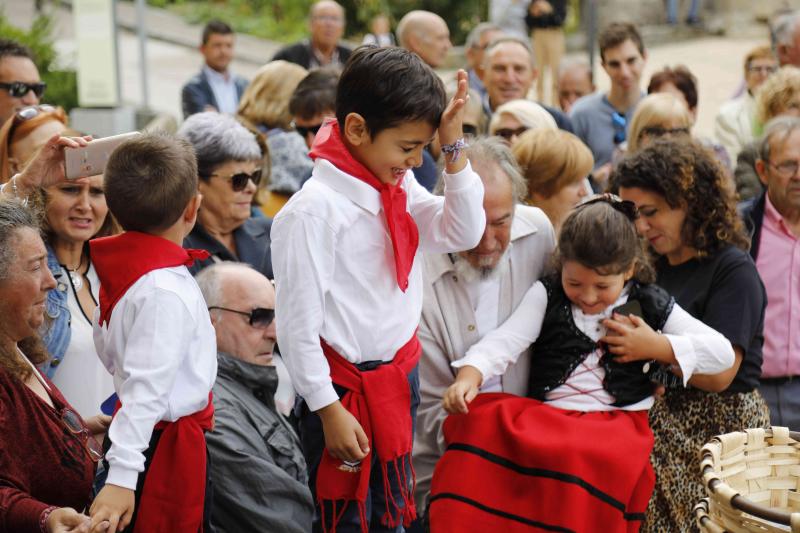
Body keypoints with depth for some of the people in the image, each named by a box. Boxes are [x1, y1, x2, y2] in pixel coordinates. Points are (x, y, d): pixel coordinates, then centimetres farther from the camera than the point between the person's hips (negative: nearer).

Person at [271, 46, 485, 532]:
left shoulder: (400, 187, 3)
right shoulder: (315, 208, -21)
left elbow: (463, 233, 0)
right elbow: (299, 323, -19)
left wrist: (454, 147, -9)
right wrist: (329, 410, -16)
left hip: (400, 377, 8)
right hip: (344, 389, -7)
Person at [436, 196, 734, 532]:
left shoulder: (651, 306, 10)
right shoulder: (547, 295, 12)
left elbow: (723, 353, 9)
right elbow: (505, 341, 0)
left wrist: (658, 347, -2)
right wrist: (469, 375, -20)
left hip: (615, 422, -2)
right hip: (543, 415, 2)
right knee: (479, 426, -31)